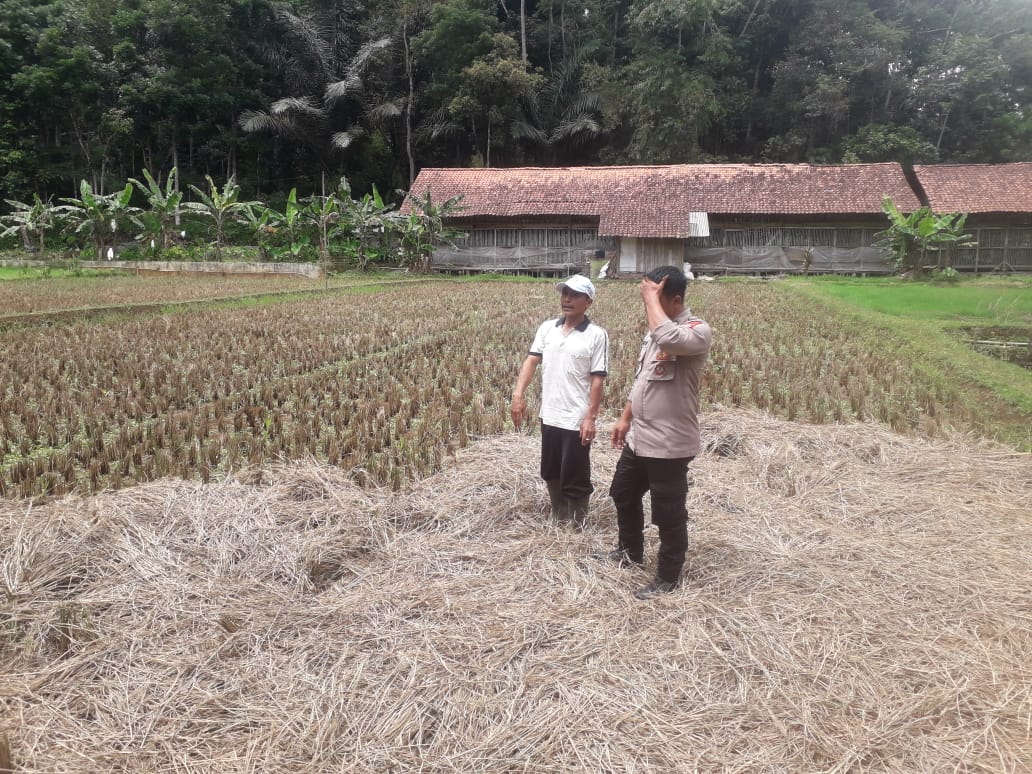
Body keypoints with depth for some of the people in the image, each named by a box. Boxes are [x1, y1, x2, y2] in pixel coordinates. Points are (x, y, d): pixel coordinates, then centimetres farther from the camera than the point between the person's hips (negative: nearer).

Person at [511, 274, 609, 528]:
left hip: (576, 420, -6)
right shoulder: (547, 328, 4)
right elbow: (531, 361, -1)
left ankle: (576, 528, 21)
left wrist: (591, 418, -15)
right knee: (551, 473, 18)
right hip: (549, 416, 6)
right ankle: (559, 520, 36)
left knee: (574, 478, 4)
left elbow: (598, 379, -11)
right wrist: (518, 394, -14)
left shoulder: (597, 335, -10)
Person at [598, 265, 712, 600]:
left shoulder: (698, 331, -19)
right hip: (638, 438, 9)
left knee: (668, 514, 6)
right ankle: (630, 551, 47)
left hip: (669, 444, -9)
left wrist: (652, 297, -29)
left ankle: (667, 577, 25)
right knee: (623, 494, 25)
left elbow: (669, 339, -43)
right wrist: (626, 418, 19)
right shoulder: (655, 331, 9)